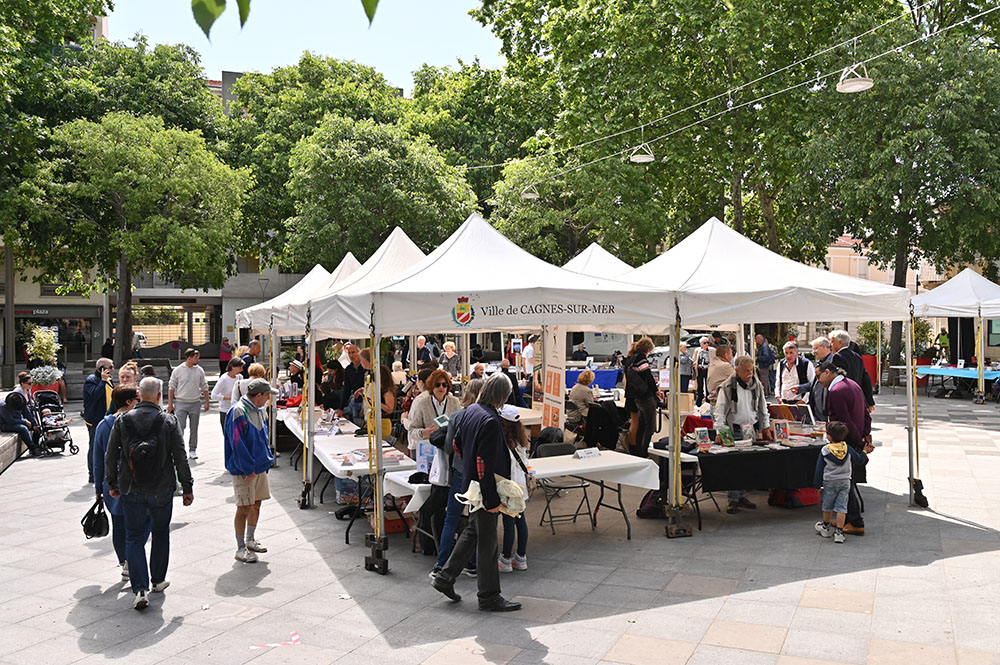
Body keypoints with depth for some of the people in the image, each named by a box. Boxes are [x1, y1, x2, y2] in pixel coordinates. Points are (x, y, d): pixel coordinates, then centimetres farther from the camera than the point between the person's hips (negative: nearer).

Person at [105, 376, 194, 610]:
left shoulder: (123, 420, -3)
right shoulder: (168, 421, -8)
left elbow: (110, 456, 2)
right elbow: (180, 458, -8)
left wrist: (112, 483, 15)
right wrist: (187, 487, 0)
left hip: (131, 490, 1)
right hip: (161, 490, -1)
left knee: (134, 538, 7)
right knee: (161, 534, 18)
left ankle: (140, 588, -4)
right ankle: (158, 580, 28)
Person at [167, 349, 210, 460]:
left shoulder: (199, 370, 3)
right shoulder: (177, 370, -3)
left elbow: (204, 387, 11)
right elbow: (171, 388, 1)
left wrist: (207, 402, 9)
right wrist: (170, 404, -1)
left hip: (195, 403, 2)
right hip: (180, 403, -2)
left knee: (194, 429, 8)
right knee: (180, 427, -6)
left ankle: (192, 450, 18)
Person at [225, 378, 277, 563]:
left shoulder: (260, 410, 8)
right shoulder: (238, 412, -19)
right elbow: (237, 444, -21)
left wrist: (267, 459, 13)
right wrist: (249, 468, -19)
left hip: (259, 466, 8)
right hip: (243, 470, -8)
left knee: (256, 504, 16)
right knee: (244, 507, -3)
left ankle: (250, 540, 31)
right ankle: (241, 549, 7)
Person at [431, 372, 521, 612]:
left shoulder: (471, 410, 3)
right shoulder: (490, 421, -25)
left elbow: (457, 443, 15)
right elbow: (484, 464, -26)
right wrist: (491, 500, -21)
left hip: (469, 484, 9)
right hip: (484, 489, -9)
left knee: (472, 532, 23)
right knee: (487, 541, 4)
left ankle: (445, 577, 30)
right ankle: (489, 597, 17)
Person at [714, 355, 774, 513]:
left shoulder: (757, 385, 8)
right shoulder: (727, 386, -8)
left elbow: (763, 408, 18)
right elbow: (720, 410, -8)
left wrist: (766, 428, 15)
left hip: (753, 430, 5)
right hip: (735, 431, -5)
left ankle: (742, 496, 18)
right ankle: (733, 500, -1)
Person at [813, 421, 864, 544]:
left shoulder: (825, 451, -11)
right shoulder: (848, 449, -5)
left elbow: (819, 468, -6)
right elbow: (859, 460, 10)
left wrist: (818, 484, 3)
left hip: (829, 483, -2)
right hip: (845, 482, 2)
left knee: (827, 506, 15)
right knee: (841, 507, 2)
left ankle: (826, 527, 31)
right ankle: (839, 532, -3)